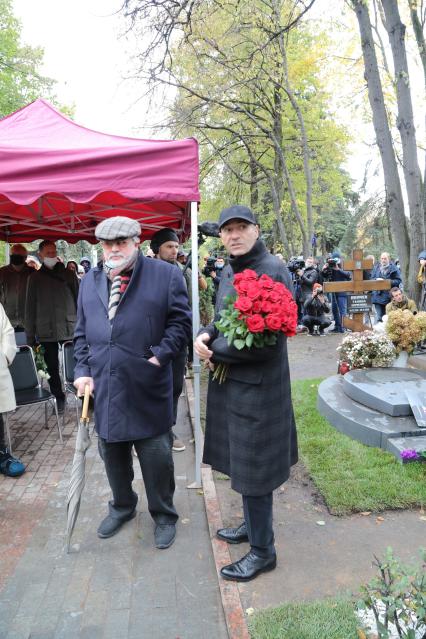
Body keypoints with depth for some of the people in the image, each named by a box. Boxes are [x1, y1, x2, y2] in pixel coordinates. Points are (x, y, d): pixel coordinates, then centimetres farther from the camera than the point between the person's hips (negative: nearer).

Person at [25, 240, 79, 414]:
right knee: (52, 367, 6)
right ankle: (59, 398, 19)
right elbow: (30, 307, 6)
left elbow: (79, 300, 6)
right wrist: (30, 334, 3)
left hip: (70, 329, -1)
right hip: (46, 331, 1)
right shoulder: (35, 278, 7)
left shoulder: (69, 274, 7)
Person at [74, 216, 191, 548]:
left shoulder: (165, 274, -3)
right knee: (112, 453, 18)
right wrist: (83, 369, 4)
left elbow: (180, 321, -4)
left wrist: (159, 356, -14)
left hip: (147, 389, -4)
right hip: (103, 387, 5)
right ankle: (122, 506, 43)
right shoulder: (90, 281, 12)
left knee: (156, 456, 7)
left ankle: (164, 515, 31)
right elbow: (82, 332, 14)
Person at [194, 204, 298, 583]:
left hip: (257, 387, -8)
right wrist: (206, 335, -7)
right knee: (242, 462, 21)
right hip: (230, 382, 8)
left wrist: (212, 351, -13)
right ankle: (253, 525, 43)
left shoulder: (272, 271, -17)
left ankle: (263, 550, 25)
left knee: (253, 469, 5)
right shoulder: (229, 272, 8)